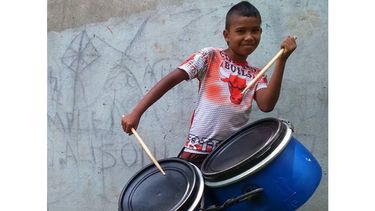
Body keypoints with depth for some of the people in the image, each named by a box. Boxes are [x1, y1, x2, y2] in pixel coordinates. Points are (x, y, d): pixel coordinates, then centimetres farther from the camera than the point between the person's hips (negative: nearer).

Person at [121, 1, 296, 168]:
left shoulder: (256, 75, 10)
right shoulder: (210, 57, -2)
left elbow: (267, 105, -8)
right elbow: (171, 80, -10)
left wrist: (281, 61, -11)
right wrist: (136, 113, -20)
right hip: (199, 150, -4)